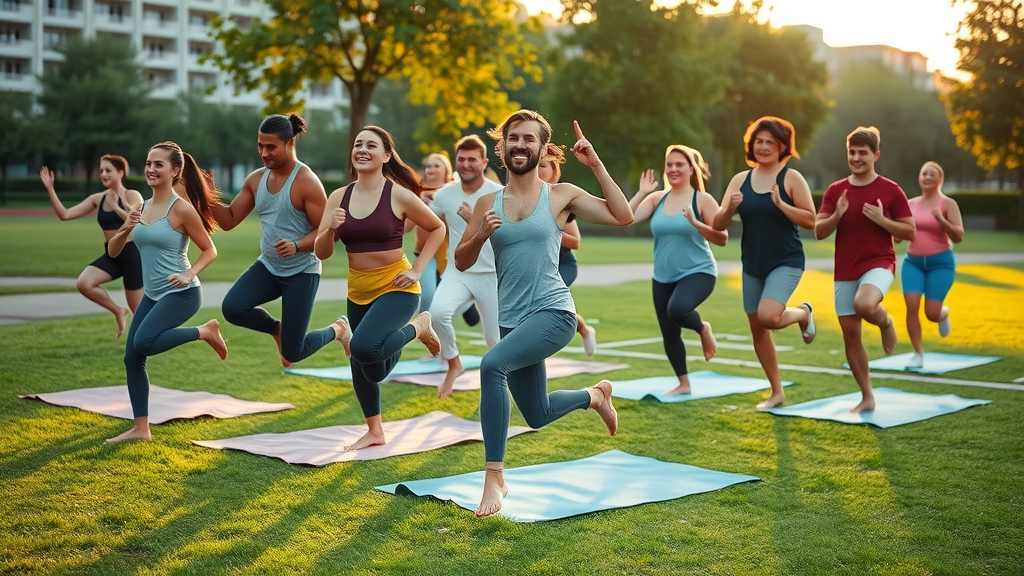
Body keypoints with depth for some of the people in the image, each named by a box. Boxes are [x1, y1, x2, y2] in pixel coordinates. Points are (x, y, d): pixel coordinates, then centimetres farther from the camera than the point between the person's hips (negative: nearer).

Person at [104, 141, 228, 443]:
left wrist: (188, 274, -20)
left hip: (181, 293, -7)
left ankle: (205, 331, -3)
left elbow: (210, 250, -5)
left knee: (144, 342, -26)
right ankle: (140, 428, 18)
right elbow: (113, 252, 8)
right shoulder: (141, 208, 7)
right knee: (132, 357, 6)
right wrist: (125, 229, -11)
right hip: (152, 294, 7)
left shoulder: (182, 208, -12)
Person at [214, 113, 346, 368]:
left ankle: (336, 330, 28)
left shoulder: (307, 182, -17)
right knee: (232, 308, -23)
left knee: (292, 353, -5)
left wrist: (297, 246, -33)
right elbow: (229, 221, 5)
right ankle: (277, 328, 9)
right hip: (268, 266, 6)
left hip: (301, 272, -5)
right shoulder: (255, 179, 2)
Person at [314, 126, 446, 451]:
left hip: (396, 288, -5)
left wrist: (417, 270, -8)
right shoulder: (339, 197, -1)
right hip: (358, 292, 5)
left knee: (363, 349, -29)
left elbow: (437, 229, 0)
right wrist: (331, 228, -21)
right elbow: (321, 253, -1)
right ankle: (374, 431, 41)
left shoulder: (399, 195, -12)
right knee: (364, 369, 18)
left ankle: (417, 328, 1)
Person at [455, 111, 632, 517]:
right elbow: (461, 262, 9)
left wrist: (596, 165, -8)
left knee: (492, 365, -33)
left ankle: (495, 477, -23)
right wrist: (481, 235, -11)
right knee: (538, 416, 17)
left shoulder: (561, 195, 0)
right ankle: (595, 396, 50)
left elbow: (623, 217, -6)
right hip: (512, 319, 6)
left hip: (553, 313, -5)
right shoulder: (488, 203, 8)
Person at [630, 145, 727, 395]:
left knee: (677, 309, -33)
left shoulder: (702, 200, -7)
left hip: (697, 272, -5)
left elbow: (722, 238, -12)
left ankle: (703, 329, 1)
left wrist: (695, 222, -23)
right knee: (669, 334, 9)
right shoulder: (657, 199, 4)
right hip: (663, 277, 5)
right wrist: (642, 193, -12)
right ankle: (683, 384, 28)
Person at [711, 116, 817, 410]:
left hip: (786, 263, -5)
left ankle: (803, 313, 11)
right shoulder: (740, 180, 4)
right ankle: (777, 392, 24)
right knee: (757, 328, 9)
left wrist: (781, 204, -24)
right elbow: (717, 226, 2)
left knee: (768, 317, -25)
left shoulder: (791, 178, -8)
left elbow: (811, 220, -12)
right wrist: (730, 209, -19)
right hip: (752, 265, 5)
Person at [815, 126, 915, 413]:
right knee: (850, 333, 4)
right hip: (845, 271, 4)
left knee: (864, 305, -35)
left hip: (879, 264, -4)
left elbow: (910, 232, -1)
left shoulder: (891, 190, -3)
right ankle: (867, 397, 17)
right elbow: (819, 232, 2)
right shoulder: (835, 190, 5)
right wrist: (837, 215, -17)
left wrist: (881, 220, -16)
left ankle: (886, 322, 3)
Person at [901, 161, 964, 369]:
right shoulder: (911, 204, 7)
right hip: (912, 262, 3)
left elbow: (958, 237, -10)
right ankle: (918, 354, 3)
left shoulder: (948, 204, -5)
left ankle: (945, 314, 33)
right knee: (912, 307, -11)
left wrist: (941, 220, -25)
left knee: (932, 313, -6)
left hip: (941, 263, -3)